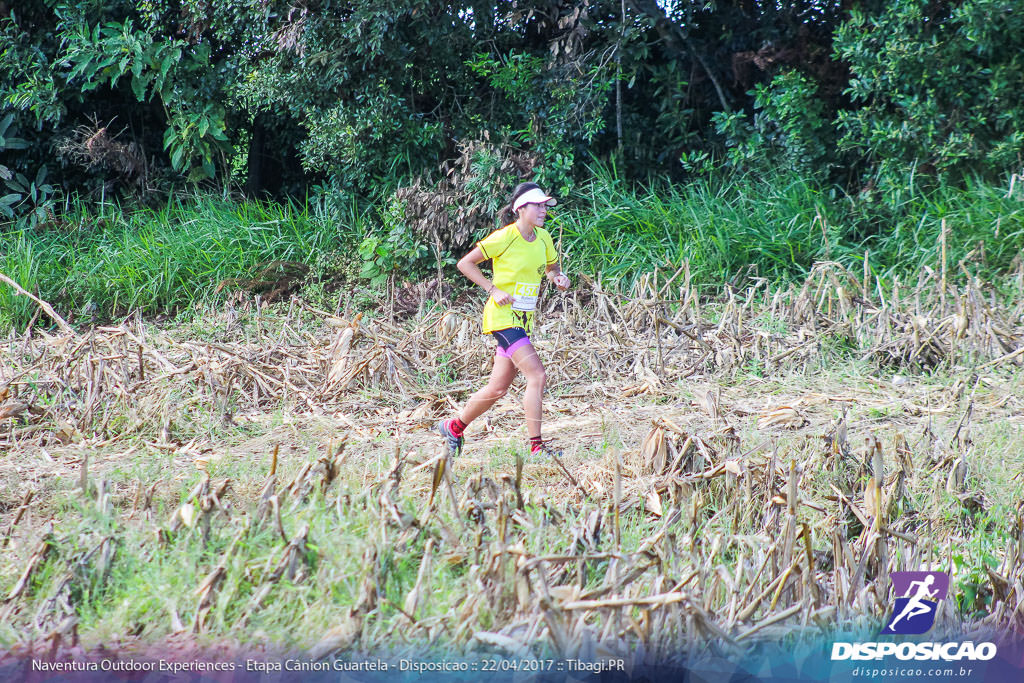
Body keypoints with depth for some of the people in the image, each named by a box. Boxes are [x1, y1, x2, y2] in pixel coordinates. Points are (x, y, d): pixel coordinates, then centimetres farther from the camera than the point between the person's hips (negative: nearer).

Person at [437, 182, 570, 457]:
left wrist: (559, 278, 0)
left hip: (523, 320, 8)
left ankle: (454, 427, 30)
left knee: (498, 388, 11)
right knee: (536, 374, -19)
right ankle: (536, 446, -17)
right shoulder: (504, 238, -13)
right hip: (502, 314, -8)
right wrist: (494, 290, -15)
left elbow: (552, 267, 24)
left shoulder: (543, 238, 7)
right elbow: (465, 263, -7)